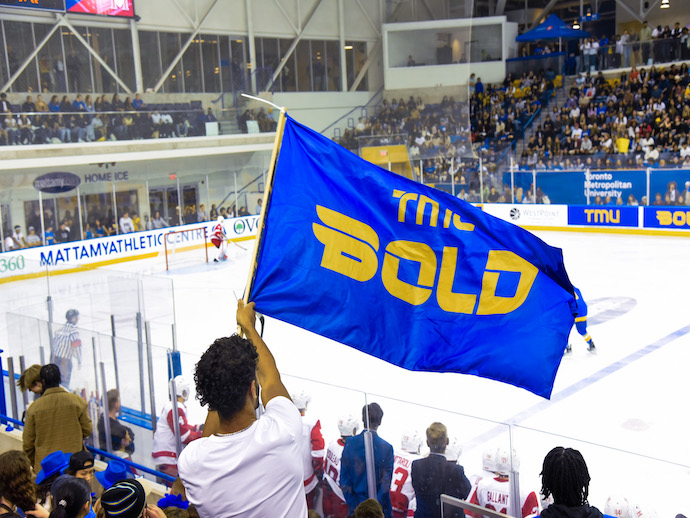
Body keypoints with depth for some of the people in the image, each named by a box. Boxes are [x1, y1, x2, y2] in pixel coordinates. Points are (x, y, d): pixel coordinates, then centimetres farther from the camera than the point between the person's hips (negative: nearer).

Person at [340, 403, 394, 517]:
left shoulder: (350, 443, -6)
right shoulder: (386, 448, -12)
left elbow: (344, 479, -3)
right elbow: (385, 484, -12)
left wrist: (353, 505, 1)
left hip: (356, 508, 2)